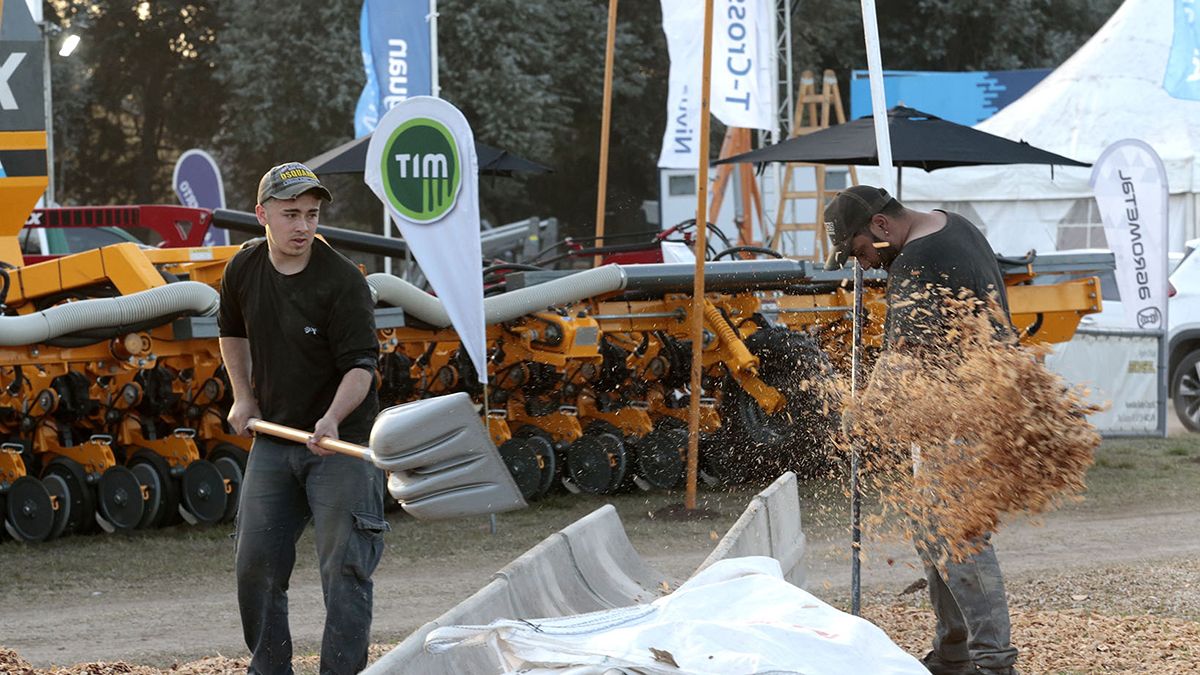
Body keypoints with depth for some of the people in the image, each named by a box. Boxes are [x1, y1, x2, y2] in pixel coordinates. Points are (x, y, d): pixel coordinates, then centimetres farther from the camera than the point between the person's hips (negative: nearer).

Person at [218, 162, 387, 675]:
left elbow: (361, 364, -22)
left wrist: (332, 419, -38)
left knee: (344, 565, -7)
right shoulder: (244, 269, 0)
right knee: (256, 561, 8)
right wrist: (243, 397, 15)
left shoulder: (343, 281, -18)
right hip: (273, 436, 6)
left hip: (341, 439, -5)